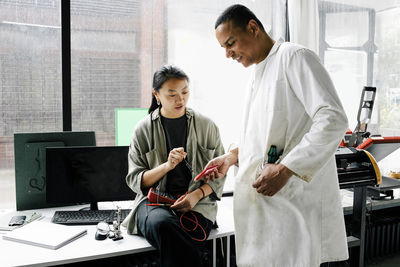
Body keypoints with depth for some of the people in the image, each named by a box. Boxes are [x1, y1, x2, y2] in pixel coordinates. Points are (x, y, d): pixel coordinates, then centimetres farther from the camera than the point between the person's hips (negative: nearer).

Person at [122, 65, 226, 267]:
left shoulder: (206, 125, 7)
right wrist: (167, 166, -13)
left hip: (197, 201, 0)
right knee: (162, 224, -35)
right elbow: (135, 180, 4)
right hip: (154, 199, 1)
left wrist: (197, 195, -10)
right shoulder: (143, 129, 6)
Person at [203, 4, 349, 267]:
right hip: (261, 195, 8)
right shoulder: (258, 74, 20)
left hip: (291, 196, -8)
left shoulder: (295, 57, -7)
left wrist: (285, 169, -23)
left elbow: (333, 119, -19)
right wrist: (233, 156, 14)